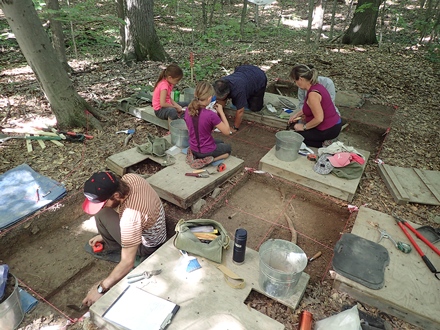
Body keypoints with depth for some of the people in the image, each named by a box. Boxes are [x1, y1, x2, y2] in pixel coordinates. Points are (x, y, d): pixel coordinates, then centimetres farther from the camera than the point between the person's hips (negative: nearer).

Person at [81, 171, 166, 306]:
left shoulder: (130, 219, -41)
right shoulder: (129, 177, -20)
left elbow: (128, 262, -34)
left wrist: (100, 289, -24)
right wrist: (105, 234, 6)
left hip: (147, 247, -7)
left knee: (101, 214, -19)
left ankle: (114, 247, 7)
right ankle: (113, 243, 20)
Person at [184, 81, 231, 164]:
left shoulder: (188, 111, -10)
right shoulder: (210, 115, -29)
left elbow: (189, 130, 6)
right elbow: (227, 131, -16)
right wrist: (221, 112, -9)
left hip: (193, 149, 7)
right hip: (206, 151, -6)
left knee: (220, 142, 35)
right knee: (228, 148, 27)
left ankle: (196, 155, 13)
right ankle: (210, 159, -1)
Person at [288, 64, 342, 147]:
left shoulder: (313, 94, -28)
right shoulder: (316, 86, 3)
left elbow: (319, 118, -29)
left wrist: (304, 127, -15)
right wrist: (297, 114, 19)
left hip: (329, 131, -10)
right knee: (297, 126, 27)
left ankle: (323, 145, -3)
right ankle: (324, 141, 13)